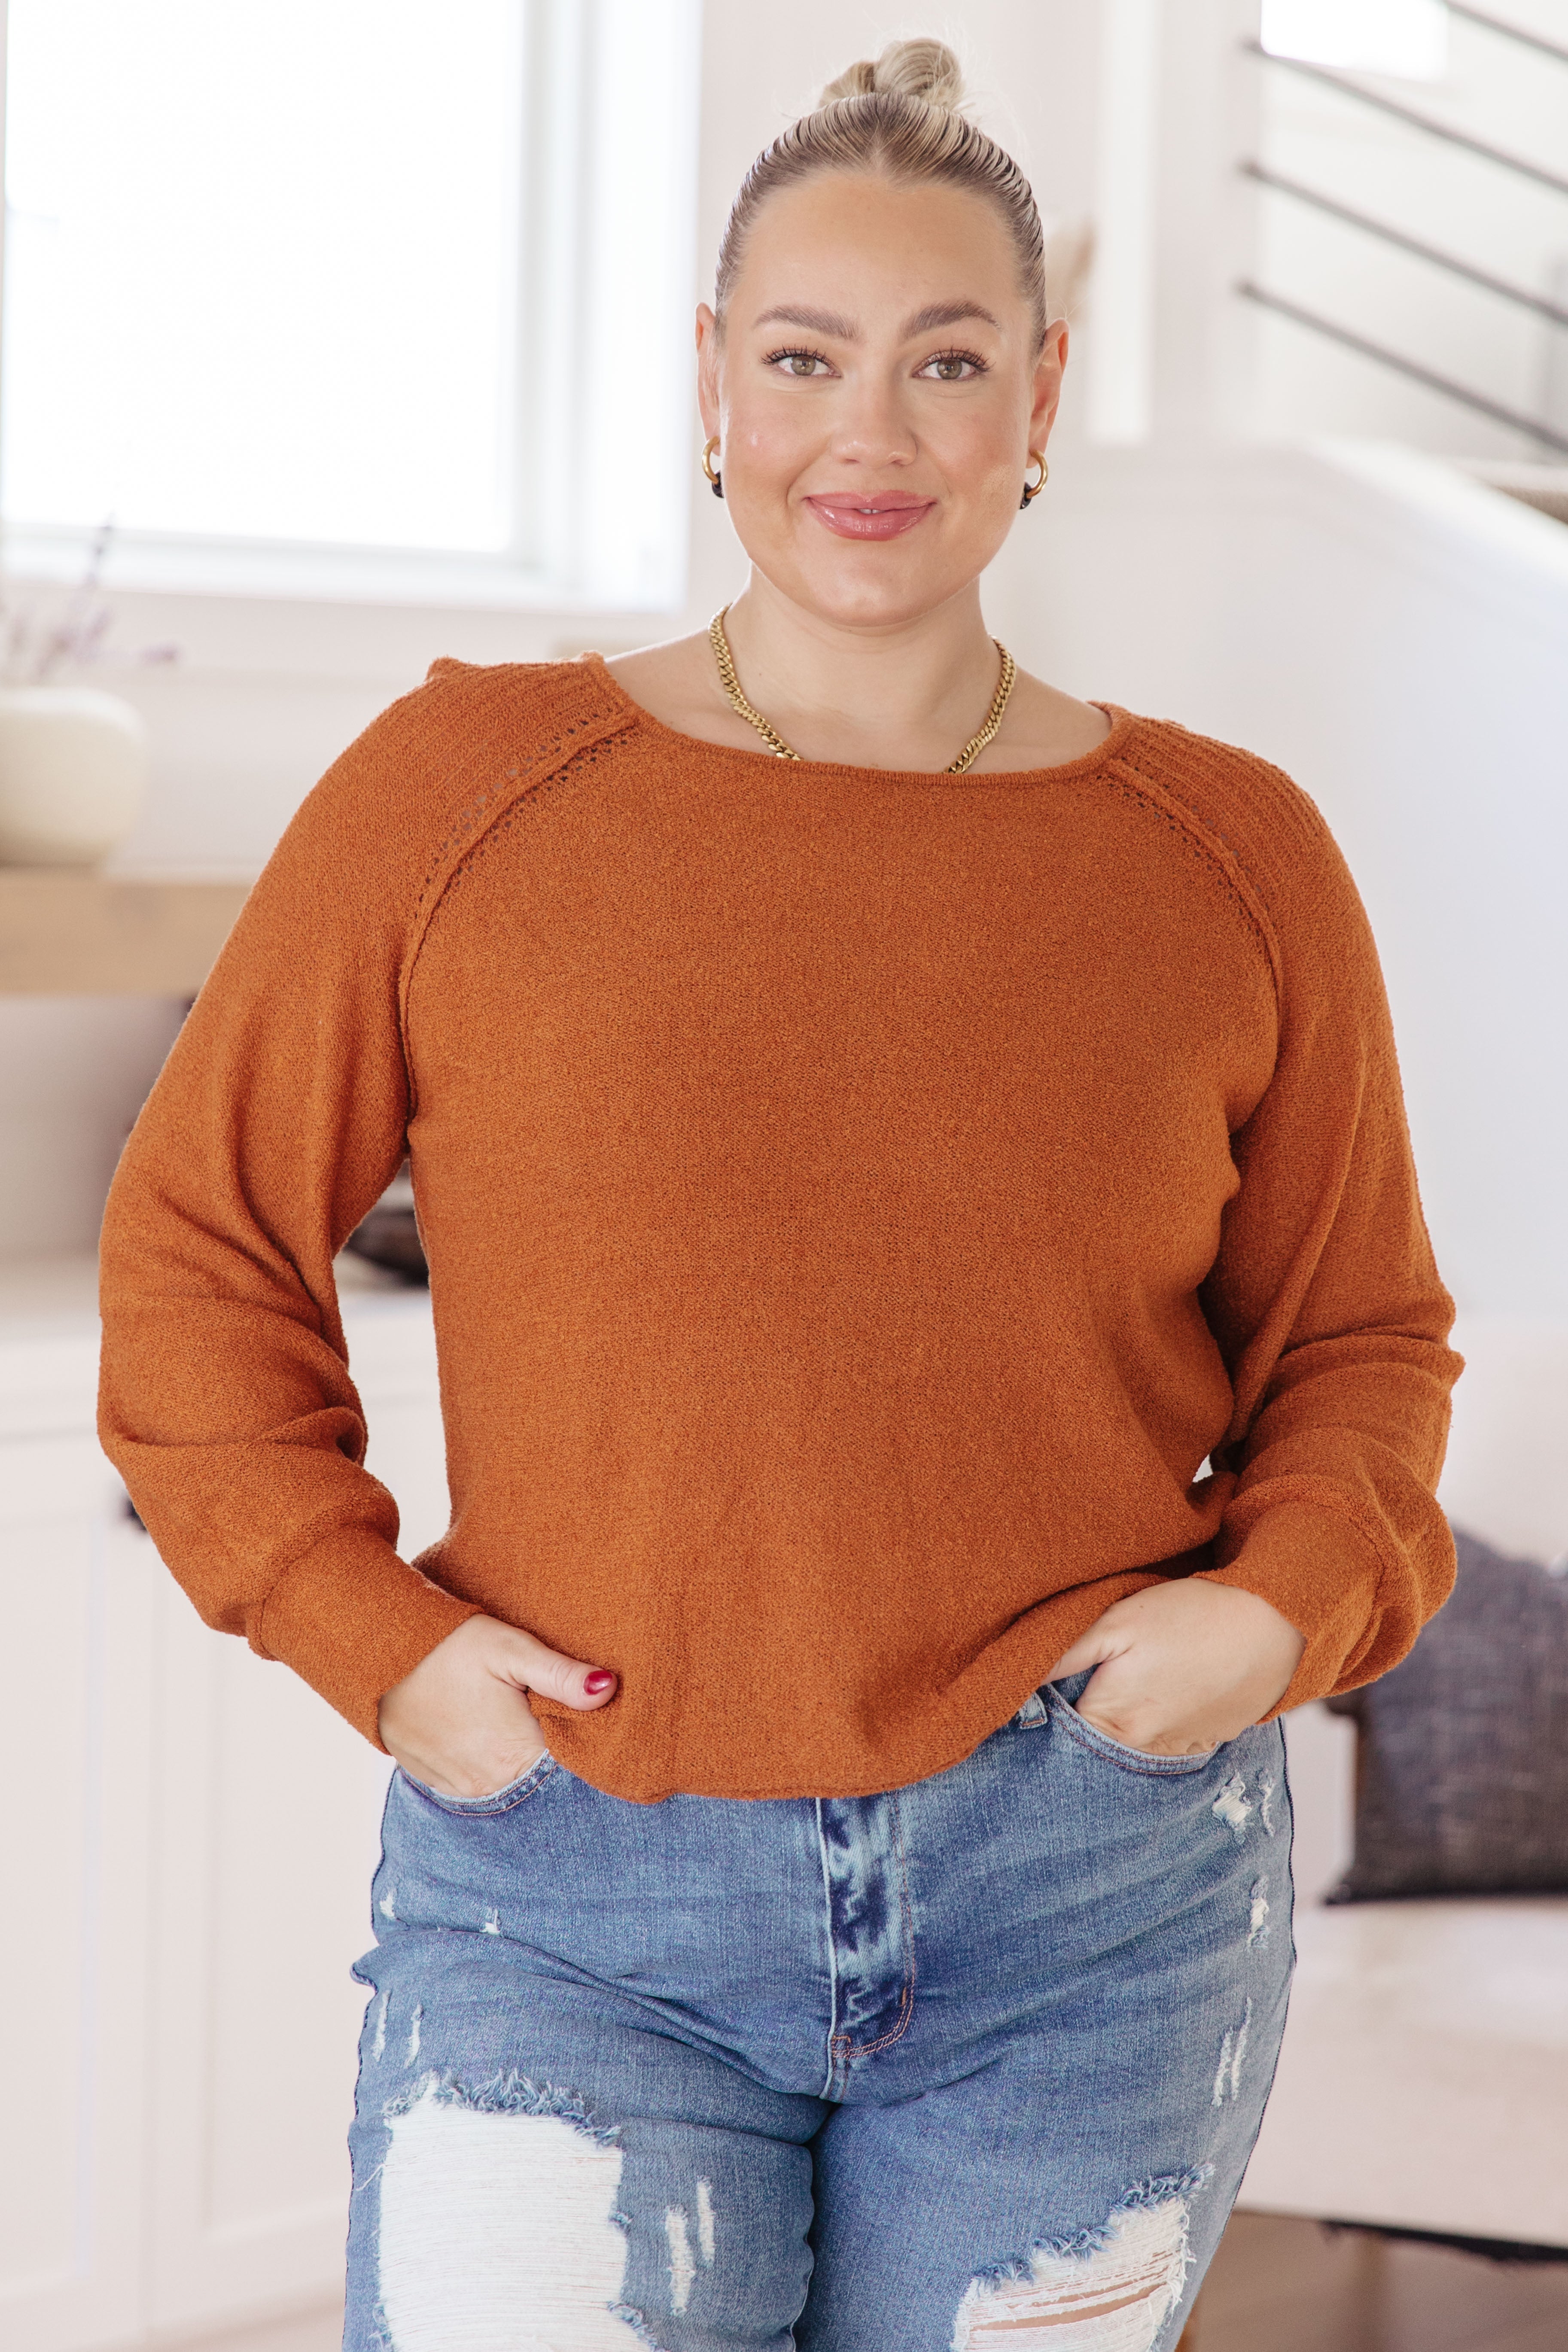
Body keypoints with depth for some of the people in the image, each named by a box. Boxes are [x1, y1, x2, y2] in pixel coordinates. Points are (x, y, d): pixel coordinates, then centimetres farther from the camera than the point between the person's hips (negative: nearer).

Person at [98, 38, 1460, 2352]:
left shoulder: (1229, 859, 4)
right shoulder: (462, 794, -1)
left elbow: (1355, 1333, 15)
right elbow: (200, 1243, 7)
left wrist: (1286, 1604, -4)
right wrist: (366, 1634, -4)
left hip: (1094, 1907, 2)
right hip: (578, 1901, -1)